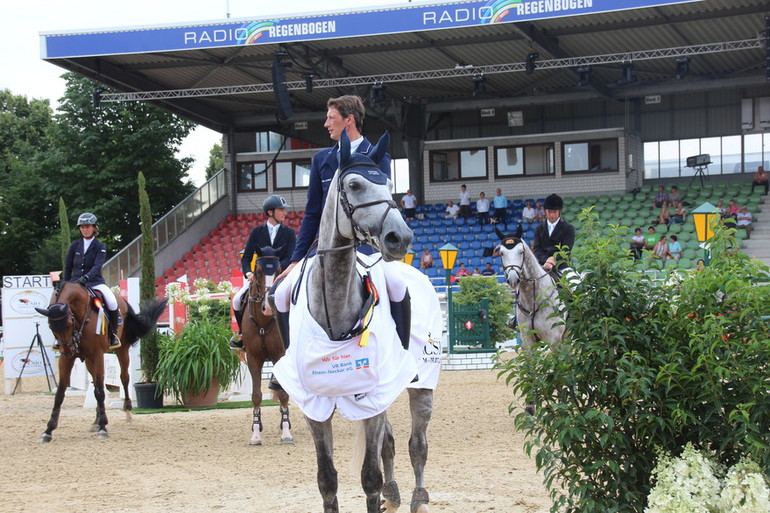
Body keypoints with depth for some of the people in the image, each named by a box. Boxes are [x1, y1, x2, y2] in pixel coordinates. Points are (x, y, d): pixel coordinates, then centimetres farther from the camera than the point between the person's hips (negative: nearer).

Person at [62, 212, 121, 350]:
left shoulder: (100, 247, 1)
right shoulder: (75, 246, 10)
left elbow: (97, 266, -16)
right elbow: (67, 268, 14)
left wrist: (86, 277, -32)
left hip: (95, 282, -3)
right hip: (75, 282, 3)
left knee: (112, 302, -29)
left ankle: (113, 334, -6)